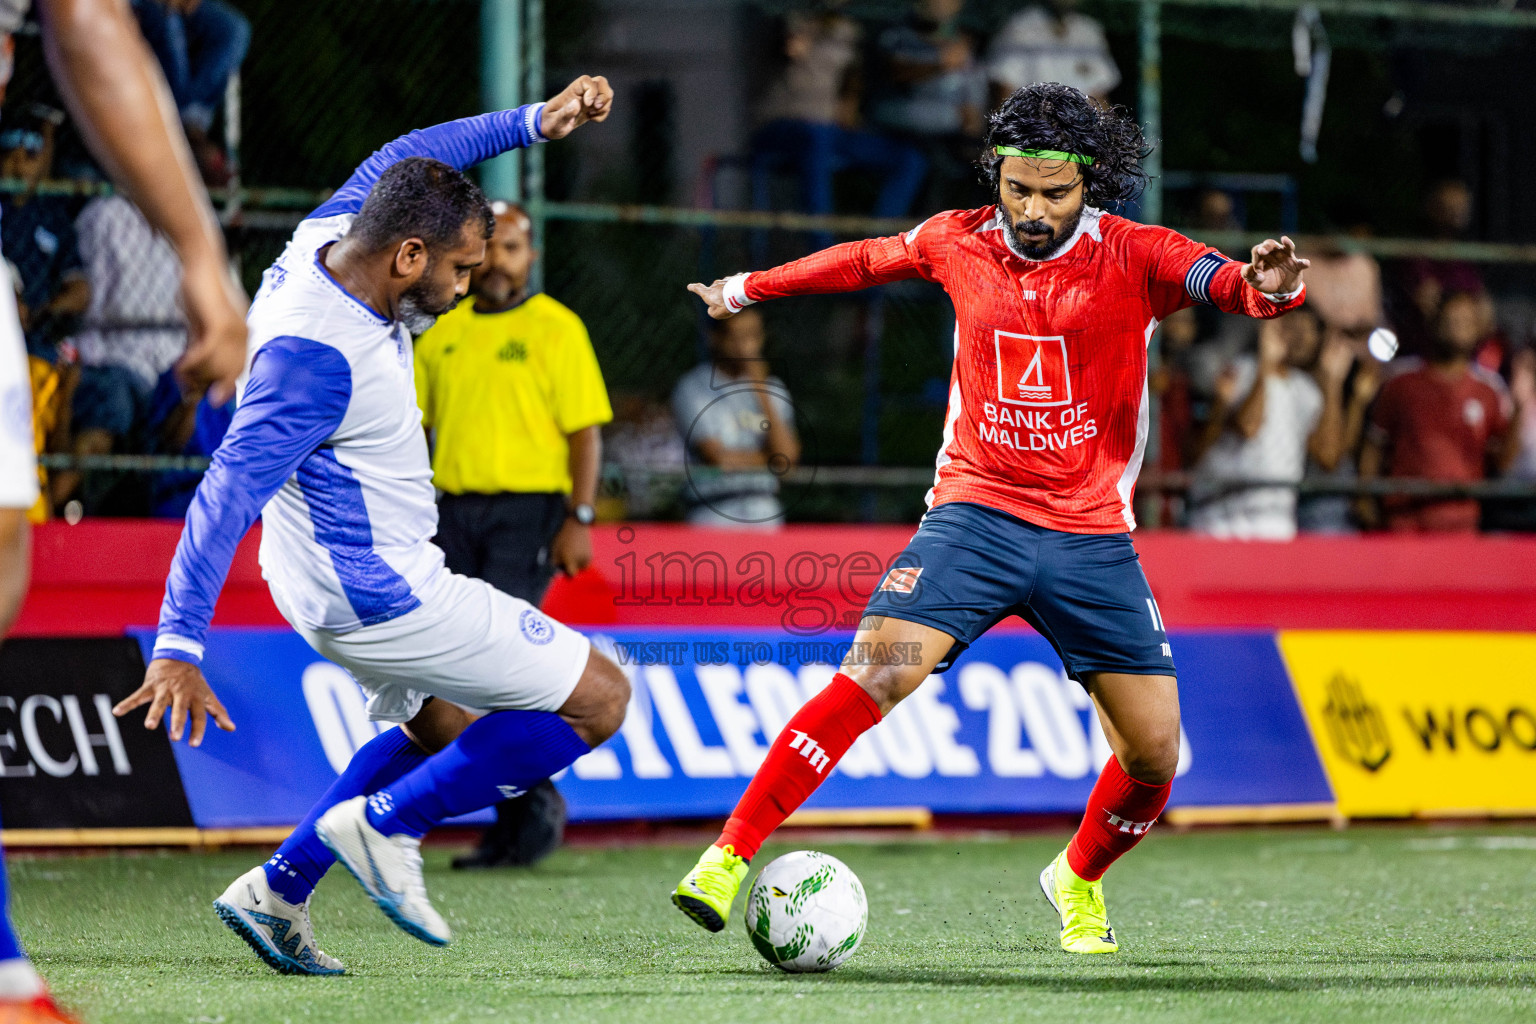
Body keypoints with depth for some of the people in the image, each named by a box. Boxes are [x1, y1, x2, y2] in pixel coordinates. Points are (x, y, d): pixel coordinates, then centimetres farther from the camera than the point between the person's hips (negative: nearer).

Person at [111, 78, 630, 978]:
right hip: (379, 594, -10)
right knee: (599, 700, -5)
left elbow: (402, 160, 15)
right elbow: (228, 493, -34)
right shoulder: (315, 355, -30)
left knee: (444, 726, 31)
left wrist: (535, 123, 7)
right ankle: (385, 826, 0)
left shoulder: (328, 240, -5)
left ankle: (277, 891, 27)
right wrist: (179, 645, -38)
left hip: (339, 579, 10)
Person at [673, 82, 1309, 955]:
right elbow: (864, 260, 21)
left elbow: (1225, 281, -21)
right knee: (873, 676, -22)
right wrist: (748, 288, 33)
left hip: (1093, 538, 1)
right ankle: (730, 856, -18)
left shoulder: (1135, 257, -5)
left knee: (1155, 754, -1)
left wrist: (1267, 287, -45)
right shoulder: (958, 243, 2)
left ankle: (1079, 881, 30)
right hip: (977, 514, 0)